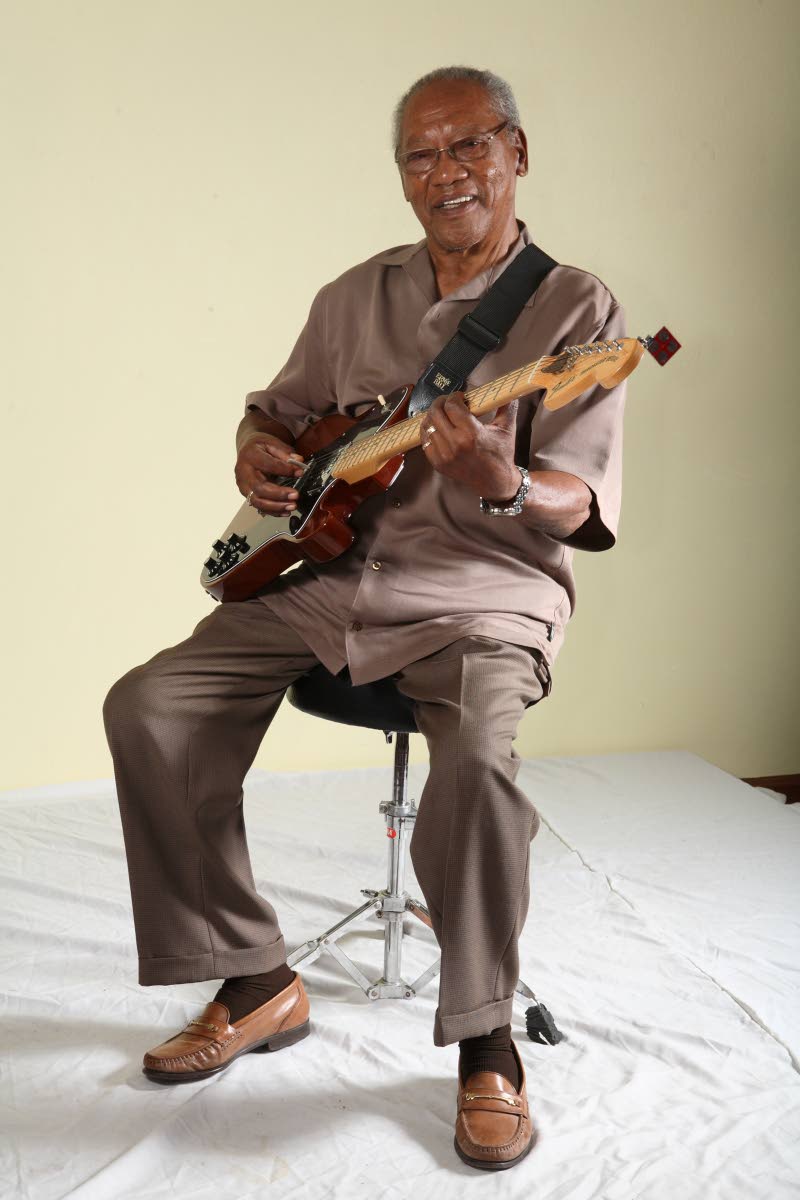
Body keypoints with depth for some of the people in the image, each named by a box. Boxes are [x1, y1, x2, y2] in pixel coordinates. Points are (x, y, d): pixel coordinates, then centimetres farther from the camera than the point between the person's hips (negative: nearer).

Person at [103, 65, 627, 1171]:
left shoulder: (577, 308, -2)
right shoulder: (355, 296, 14)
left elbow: (579, 504, -10)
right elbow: (278, 406, 25)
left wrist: (501, 486, -32)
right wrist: (256, 454, 1)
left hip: (484, 591, -5)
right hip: (322, 573, 5)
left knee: (478, 756, -35)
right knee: (148, 708, -11)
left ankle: (486, 1039, -9)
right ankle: (256, 983, 3)